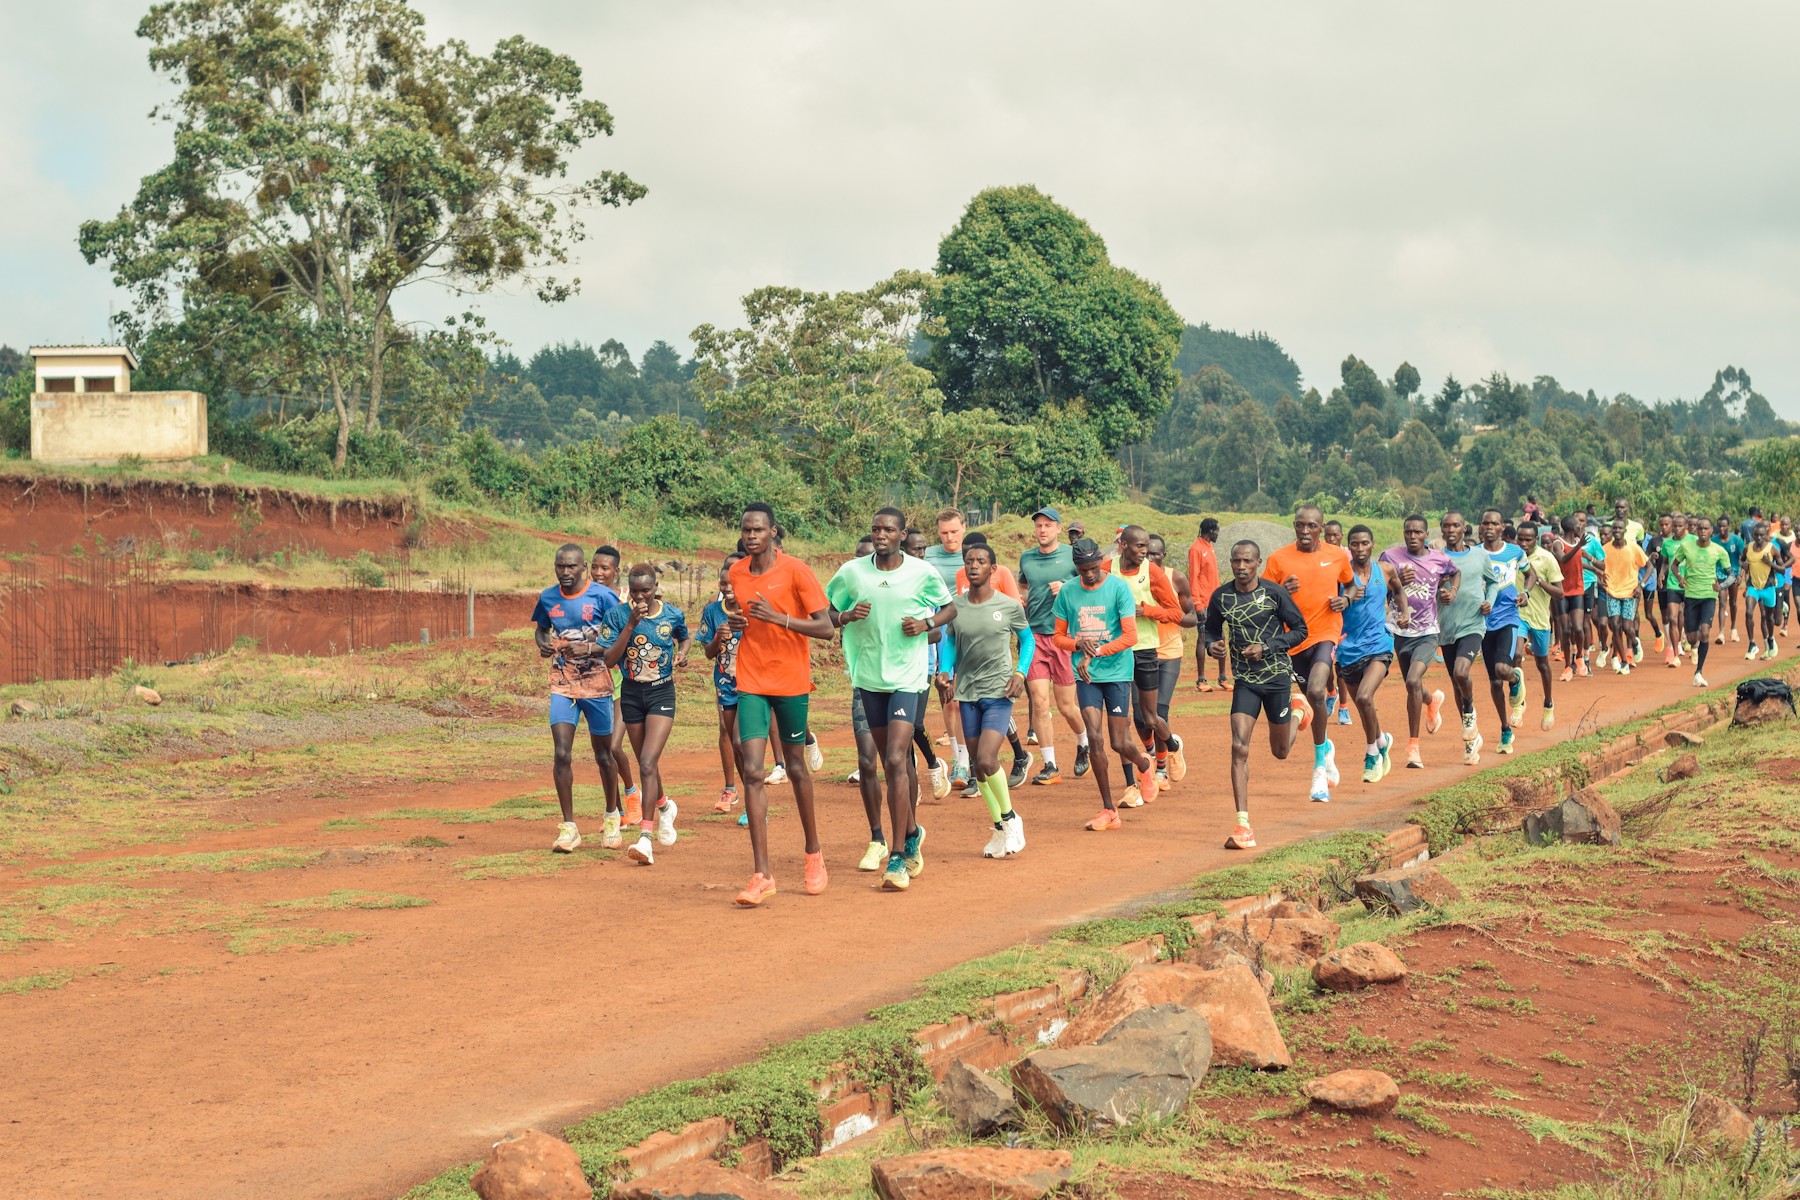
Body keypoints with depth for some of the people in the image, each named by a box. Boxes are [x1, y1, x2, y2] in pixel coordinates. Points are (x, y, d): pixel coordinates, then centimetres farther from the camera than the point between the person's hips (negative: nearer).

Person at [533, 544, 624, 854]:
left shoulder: (602, 596, -9)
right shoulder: (548, 598, 3)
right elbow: (541, 628, 21)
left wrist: (590, 649, -22)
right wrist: (542, 644, -2)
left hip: (596, 684, -2)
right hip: (562, 685, 2)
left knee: (603, 755, 10)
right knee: (561, 754, -11)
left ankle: (612, 816, 33)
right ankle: (569, 827, -4)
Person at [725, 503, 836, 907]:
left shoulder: (795, 571, -10)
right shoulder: (735, 573, 5)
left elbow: (826, 628, -12)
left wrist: (778, 617, -23)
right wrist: (734, 623, -2)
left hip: (791, 680, -3)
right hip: (751, 681, 3)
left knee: (796, 767, 10)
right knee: (752, 771, -9)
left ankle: (813, 854, 32)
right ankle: (761, 874, -10)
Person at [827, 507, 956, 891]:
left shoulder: (922, 572, -4)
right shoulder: (851, 572, 0)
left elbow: (950, 607, 11)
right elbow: (825, 613, 9)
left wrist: (926, 623, -9)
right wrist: (846, 617, -13)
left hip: (908, 677, -3)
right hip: (869, 677, 3)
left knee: (896, 761, -14)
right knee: (896, 762, 14)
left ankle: (898, 858, -12)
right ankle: (912, 833, 37)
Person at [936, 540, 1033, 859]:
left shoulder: (1010, 606, -6)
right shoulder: (955, 606, 1)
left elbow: (1027, 639, 9)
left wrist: (1020, 673, -5)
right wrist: (945, 669, -2)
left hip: (999, 692, -4)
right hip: (967, 692, 4)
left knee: (987, 760, -17)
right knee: (978, 766, 8)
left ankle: (1010, 817, 6)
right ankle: (1000, 828, 22)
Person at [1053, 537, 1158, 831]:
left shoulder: (1118, 587, -8)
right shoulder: (1067, 593, 2)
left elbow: (1130, 636, -13)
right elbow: (1059, 636, 10)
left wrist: (1095, 653, -20)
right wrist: (1079, 644, -12)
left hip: (1117, 672, -2)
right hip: (1085, 674, 3)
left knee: (1119, 743, -1)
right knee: (1095, 739, -8)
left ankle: (1145, 765, 35)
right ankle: (1108, 810, 2)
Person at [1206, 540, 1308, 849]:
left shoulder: (1275, 593, -10)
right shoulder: (1221, 597, -3)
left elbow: (1300, 630, -3)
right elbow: (1211, 629, 14)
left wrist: (1266, 648, -16)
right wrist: (1212, 645, -10)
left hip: (1277, 676, -1)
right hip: (1244, 681, 1)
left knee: (1280, 752, 13)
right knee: (1239, 748, -15)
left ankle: (1297, 714, 49)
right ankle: (1243, 826, -13)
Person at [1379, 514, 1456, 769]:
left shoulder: (1440, 559, 2)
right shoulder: (1391, 556, -2)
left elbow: (1456, 573, 24)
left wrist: (1452, 592, 6)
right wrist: (1397, 581, -17)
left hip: (1428, 632, -2)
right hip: (1400, 630, 2)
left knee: (1413, 681, -22)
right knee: (1412, 685, 16)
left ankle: (1413, 746, -13)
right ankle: (1433, 700, 55)